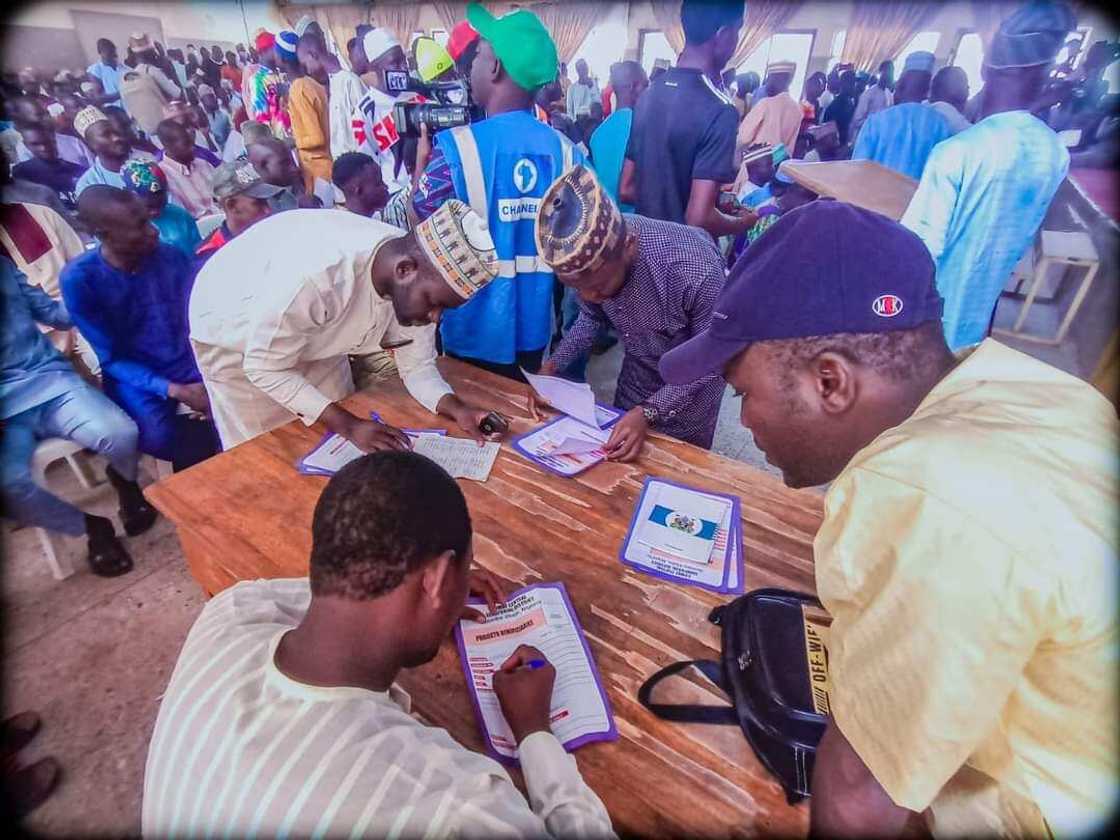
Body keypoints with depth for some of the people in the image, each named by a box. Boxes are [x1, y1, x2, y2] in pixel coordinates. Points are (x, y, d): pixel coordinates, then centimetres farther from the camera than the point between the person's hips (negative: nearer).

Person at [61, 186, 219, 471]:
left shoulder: (172, 257, -3)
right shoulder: (78, 278, -12)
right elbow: (111, 358, -10)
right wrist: (175, 391, -23)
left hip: (190, 364, 3)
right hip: (134, 377, -3)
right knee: (160, 437, -32)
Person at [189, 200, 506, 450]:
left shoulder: (419, 280, -23)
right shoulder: (315, 276, -42)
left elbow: (417, 366, -12)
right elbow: (265, 367, -29)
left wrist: (456, 408, -30)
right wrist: (348, 424, -35)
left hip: (312, 337, 5)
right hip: (233, 333, -5)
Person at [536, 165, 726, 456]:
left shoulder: (695, 267, -39)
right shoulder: (589, 257, -23)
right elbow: (592, 317, -3)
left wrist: (648, 412, -33)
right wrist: (553, 365, -17)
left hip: (694, 379, -4)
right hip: (638, 369, 5)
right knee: (621, 460, 21)